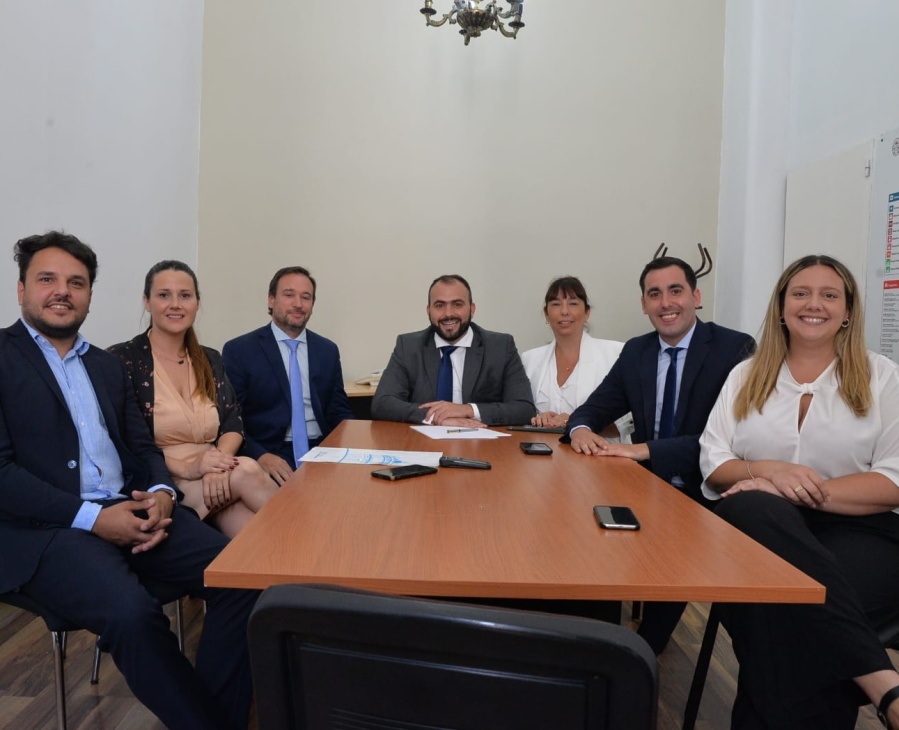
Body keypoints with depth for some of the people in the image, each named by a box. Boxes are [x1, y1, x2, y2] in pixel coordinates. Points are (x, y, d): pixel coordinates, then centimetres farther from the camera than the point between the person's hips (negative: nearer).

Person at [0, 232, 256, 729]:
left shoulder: (108, 365, 18)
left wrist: (162, 493, -6)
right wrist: (92, 517, -18)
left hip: (131, 511, 5)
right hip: (43, 528, -5)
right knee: (131, 612, -32)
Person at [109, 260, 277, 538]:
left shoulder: (211, 360, 13)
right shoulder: (121, 360, -3)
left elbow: (234, 424, 5)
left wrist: (218, 465, -16)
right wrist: (185, 467, -22)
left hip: (216, 479, 3)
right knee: (246, 471, -26)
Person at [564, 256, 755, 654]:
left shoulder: (735, 349, -9)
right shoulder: (635, 351, 7)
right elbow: (592, 410, 9)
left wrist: (644, 449, -27)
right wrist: (581, 429, -16)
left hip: (704, 494, -4)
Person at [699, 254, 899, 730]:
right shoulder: (746, 376, 15)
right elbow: (713, 464, 8)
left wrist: (810, 490, -17)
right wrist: (767, 471, -15)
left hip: (859, 531, -1)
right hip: (764, 527, 2)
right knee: (751, 505, -37)